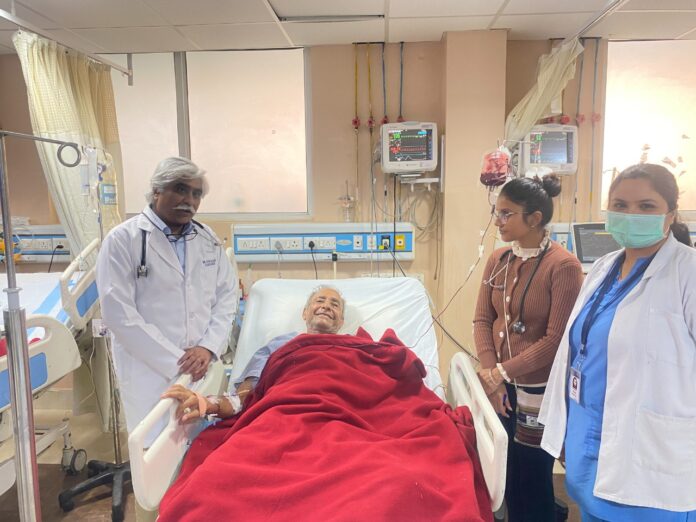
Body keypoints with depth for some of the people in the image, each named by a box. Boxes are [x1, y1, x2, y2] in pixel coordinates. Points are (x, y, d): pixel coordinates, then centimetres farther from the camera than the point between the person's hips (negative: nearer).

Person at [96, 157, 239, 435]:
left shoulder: (208, 240, 9)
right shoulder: (123, 240, -6)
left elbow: (227, 295, 9)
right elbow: (119, 314, -13)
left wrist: (208, 347, -7)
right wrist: (177, 362, -13)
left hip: (203, 368, 4)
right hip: (150, 373, -4)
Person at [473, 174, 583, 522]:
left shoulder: (563, 265, -16)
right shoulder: (497, 260, 3)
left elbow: (556, 340, -17)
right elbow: (482, 319, 4)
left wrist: (503, 372, -15)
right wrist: (489, 370, -10)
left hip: (538, 391, -5)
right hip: (500, 387, 6)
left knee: (533, 482, 10)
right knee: (506, 476, 18)